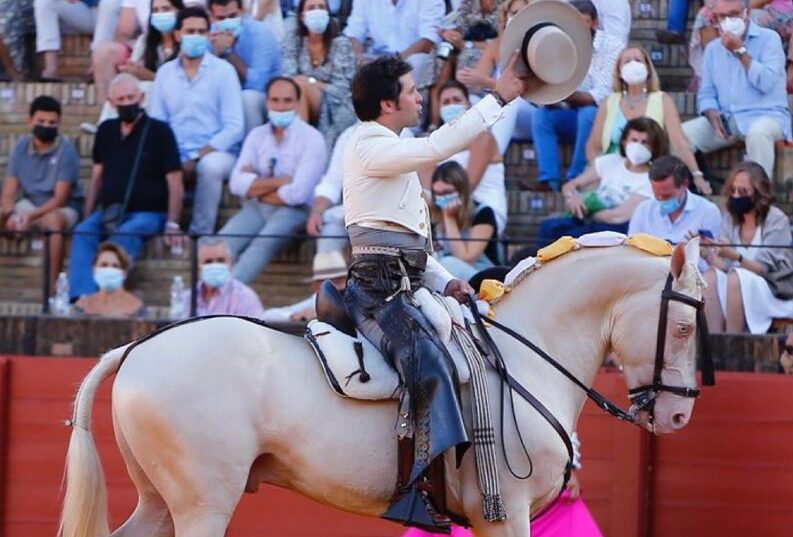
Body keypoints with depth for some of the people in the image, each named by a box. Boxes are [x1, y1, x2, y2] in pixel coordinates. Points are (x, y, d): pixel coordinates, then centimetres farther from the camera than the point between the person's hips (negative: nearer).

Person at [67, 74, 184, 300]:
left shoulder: (159, 131, -2)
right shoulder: (106, 131, 13)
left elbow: (174, 181, -6)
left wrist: (172, 224, -15)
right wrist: (87, 217, 8)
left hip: (148, 213, -4)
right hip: (110, 212, 4)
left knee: (124, 236, -37)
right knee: (83, 233, -28)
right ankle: (81, 297, -43)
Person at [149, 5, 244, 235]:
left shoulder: (223, 71, -1)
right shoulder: (165, 73, 10)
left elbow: (234, 128, -8)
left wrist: (196, 158, -17)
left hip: (215, 152, -3)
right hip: (174, 155, 3)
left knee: (211, 165, -37)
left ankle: (201, 233, -24)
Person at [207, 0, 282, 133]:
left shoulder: (259, 32, -20)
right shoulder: (209, 34, -8)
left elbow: (256, 84, -29)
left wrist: (229, 52, -32)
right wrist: (216, 52, -28)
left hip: (267, 95, -4)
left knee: (248, 97, -34)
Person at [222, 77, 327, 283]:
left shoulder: (311, 138, -4)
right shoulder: (257, 135, 11)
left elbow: (298, 193, -14)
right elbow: (237, 184, 0)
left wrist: (258, 188, -2)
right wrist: (279, 182, -11)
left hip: (292, 211, -5)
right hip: (256, 209, 5)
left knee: (263, 244, -35)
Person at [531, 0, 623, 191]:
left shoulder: (612, 46, -15)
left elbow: (603, 95, -26)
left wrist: (571, 96, -42)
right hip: (572, 115, 4)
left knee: (588, 113, -35)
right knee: (541, 113, -22)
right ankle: (549, 182, -30)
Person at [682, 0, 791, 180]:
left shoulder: (768, 39, -1)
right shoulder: (713, 49, 14)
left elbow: (766, 83, -15)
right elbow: (706, 94, 13)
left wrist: (740, 51, -14)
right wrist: (712, 115, -9)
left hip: (766, 116, -5)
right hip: (726, 119, 5)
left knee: (758, 132, -40)